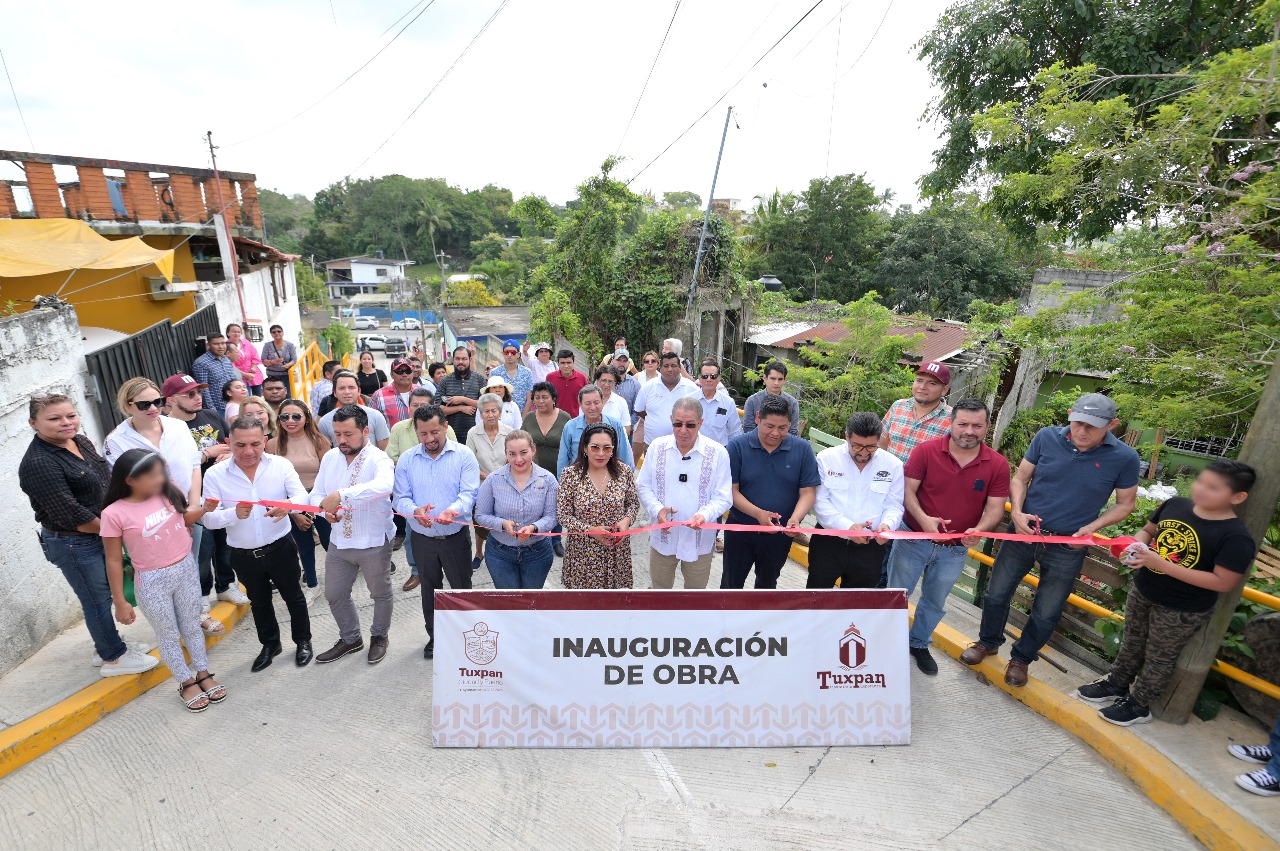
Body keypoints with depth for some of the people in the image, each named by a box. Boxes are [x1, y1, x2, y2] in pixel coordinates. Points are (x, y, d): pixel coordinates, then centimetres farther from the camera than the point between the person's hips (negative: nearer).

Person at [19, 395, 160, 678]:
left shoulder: (81, 441, 2)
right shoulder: (38, 464, -23)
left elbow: (106, 481, 14)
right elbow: (72, 516, -23)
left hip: (101, 535, 8)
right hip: (74, 545, -8)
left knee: (103, 594, 21)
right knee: (98, 600, 6)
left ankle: (107, 646, 39)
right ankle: (114, 658, 23)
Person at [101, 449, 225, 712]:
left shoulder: (168, 494, -8)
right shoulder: (114, 514, -18)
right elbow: (114, 561, -10)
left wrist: (205, 508, -7)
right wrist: (120, 602, -6)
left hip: (187, 569, 3)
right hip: (152, 582, -3)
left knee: (192, 627, 18)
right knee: (169, 636, 14)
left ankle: (203, 674, 35)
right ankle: (186, 682, 33)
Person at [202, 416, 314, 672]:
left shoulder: (281, 464, -11)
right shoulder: (215, 474, -10)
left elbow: (302, 495, -20)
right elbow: (209, 519, -12)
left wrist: (288, 504, -44)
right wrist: (234, 514, -34)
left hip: (281, 548, -1)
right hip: (243, 555, 2)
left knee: (293, 597, 15)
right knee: (259, 602, 22)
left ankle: (303, 641, 37)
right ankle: (270, 644, 44)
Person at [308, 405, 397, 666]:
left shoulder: (379, 459, -21)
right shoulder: (330, 457, 0)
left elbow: (384, 486, -42)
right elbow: (315, 494, 3)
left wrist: (341, 495, -47)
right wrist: (324, 507, -20)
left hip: (374, 543, -5)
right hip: (339, 541, 6)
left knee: (381, 594, 15)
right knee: (334, 595, 19)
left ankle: (379, 637, 41)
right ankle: (350, 639, 43)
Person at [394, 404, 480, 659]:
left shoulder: (464, 455, -10)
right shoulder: (406, 460, -2)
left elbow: (469, 493, -17)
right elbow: (401, 499, -6)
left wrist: (453, 510, -38)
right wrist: (415, 510, -28)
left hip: (456, 536, -2)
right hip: (422, 538, 3)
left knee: (462, 588, 11)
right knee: (430, 590, 19)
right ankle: (435, 637, 39)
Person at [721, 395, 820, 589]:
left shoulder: (803, 449, -9)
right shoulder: (737, 446, -14)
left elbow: (808, 492, -8)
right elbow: (731, 490, -14)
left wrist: (796, 518, -28)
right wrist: (758, 513, -29)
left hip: (780, 532, 2)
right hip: (740, 528, -1)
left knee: (767, 582, 24)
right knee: (732, 581, 15)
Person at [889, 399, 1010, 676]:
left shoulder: (998, 464, -8)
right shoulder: (926, 451, -15)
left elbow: (995, 508, -7)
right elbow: (908, 490, -13)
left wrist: (979, 530, -26)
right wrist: (923, 518, -30)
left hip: (955, 549, 3)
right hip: (914, 538, -2)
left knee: (935, 602, 21)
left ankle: (919, 643, 44)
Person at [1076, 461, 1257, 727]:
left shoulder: (1236, 537, -23)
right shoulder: (1175, 504, -8)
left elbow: (1223, 582, -24)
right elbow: (1148, 530, 8)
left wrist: (1163, 565, -30)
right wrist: (1137, 546, -15)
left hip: (1182, 611, -5)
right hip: (1141, 592, 5)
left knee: (1159, 658, 15)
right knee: (1132, 643, 23)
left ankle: (1138, 705, 32)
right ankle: (1117, 684, 43)